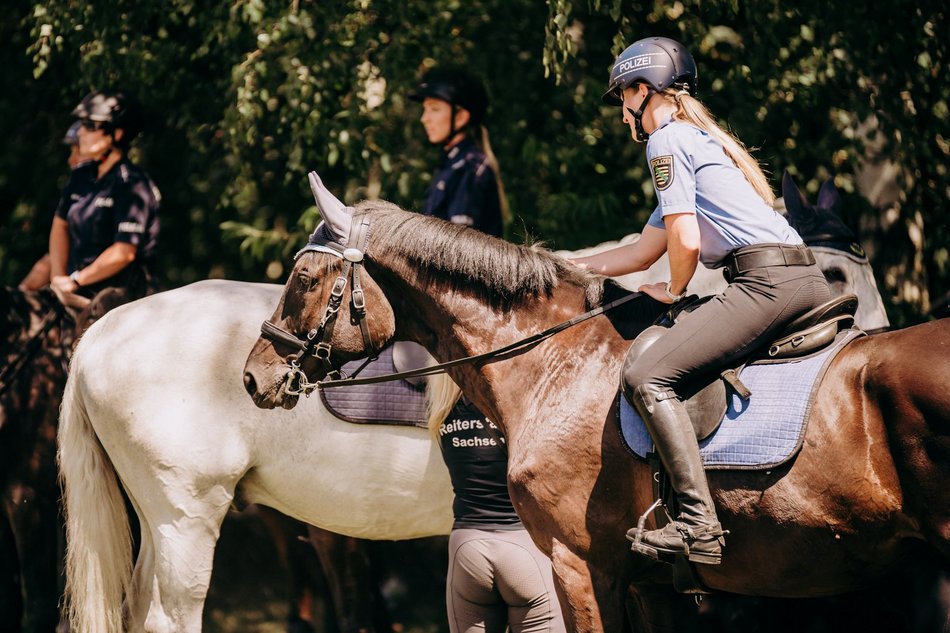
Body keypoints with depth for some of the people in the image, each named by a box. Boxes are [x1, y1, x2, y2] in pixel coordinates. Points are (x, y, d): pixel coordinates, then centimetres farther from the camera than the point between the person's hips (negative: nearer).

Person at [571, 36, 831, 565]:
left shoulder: (667, 139, 1)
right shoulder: (700, 138, 31)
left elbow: (686, 241, -10)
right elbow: (642, 254, 35)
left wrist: (674, 290, 11)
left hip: (766, 280, -10)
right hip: (812, 284, 10)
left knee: (647, 377, -16)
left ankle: (699, 523, -26)